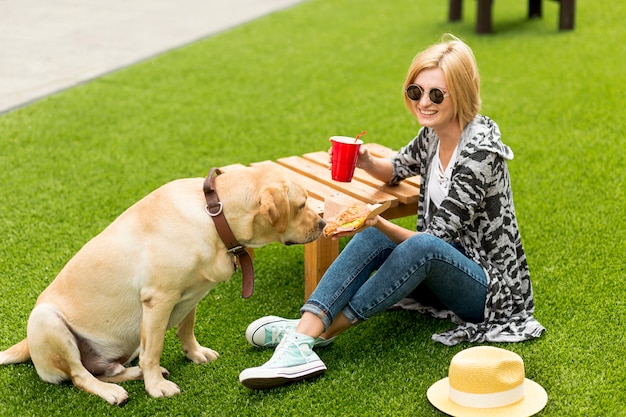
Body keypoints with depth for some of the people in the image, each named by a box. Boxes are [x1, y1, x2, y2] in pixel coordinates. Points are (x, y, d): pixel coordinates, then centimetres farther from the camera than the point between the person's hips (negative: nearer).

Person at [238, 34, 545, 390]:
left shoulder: (479, 150, -23)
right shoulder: (433, 133, 0)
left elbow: (436, 240, -22)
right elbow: (398, 170, 20)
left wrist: (380, 223, -34)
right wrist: (367, 163, -2)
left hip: (489, 287, -8)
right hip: (443, 272, 8)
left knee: (424, 247, -36)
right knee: (374, 237, -16)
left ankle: (323, 331, -28)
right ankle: (302, 334, -31)